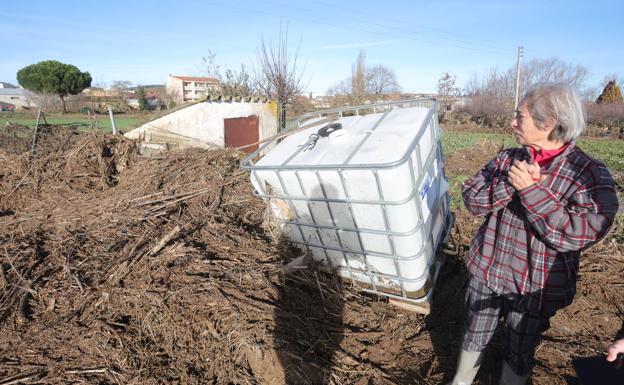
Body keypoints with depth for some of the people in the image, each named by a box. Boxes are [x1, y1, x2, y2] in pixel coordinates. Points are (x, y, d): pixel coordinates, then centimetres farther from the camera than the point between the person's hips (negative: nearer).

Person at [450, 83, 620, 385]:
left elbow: (578, 235, -24)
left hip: (536, 287, -3)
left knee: (519, 353, 18)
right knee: (475, 337, 22)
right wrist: (509, 184, -26)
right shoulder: (508, 158, -3)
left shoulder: (590, 174, -14)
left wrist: (532, 190, -30)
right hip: (486, 270, 4)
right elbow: (472, 201, -9)